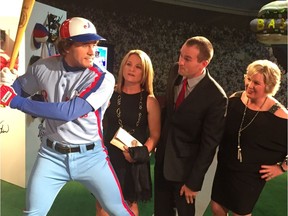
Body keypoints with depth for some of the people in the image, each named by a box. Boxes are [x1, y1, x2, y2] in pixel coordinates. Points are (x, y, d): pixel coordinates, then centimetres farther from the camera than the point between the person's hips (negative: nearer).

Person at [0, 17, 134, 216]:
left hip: (90, 156, -2)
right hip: (52, 155, 3)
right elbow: (17, 89, 13)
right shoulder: (43, 67, -6)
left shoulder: (103, 79, -18)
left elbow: (68, 112, -28)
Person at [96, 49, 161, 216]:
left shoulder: (149, 100, -7)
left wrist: (141, 153, -19)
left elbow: (155, 135, -5)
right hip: (109, 157, 1)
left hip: (134, 161, -1)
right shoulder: (111, 94, -2)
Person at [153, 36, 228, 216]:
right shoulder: (176, 71, -8)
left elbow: (209, 144, -19)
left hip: (185, 165, -5)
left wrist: (193, 182, -13)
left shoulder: (216, 97, -26)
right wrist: (158, 137, 9)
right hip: (163, 156, 6)